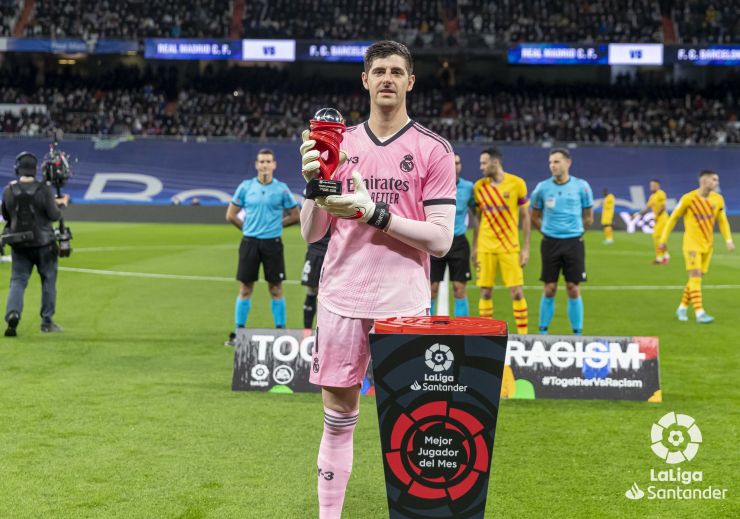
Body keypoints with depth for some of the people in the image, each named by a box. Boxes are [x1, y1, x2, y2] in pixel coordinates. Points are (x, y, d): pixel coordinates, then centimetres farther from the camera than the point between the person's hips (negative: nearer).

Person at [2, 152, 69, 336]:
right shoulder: (44, 190, -13)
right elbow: (54, 216, -11)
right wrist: (62, 204, 7)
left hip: (18, 243, 2)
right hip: (43, 243, -2)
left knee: (18, 280, 8)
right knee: (48, 281, 12)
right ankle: (47, 322, 16)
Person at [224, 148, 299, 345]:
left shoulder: (282, 189, 1)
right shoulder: (245, 187, 3)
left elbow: (294, 216, 8)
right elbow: (231, 215, 10)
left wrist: (275, 225, 4)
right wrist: (248, 227, 7)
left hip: (272, 243, -1)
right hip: (250, 242, 1)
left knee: (275, 289, 2)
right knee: (245, 289, 3)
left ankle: (280, 330, 10)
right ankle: (238, 332, 9)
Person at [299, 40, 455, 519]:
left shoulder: (434, 150, 0)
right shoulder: (340, 144, 9)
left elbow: (440, 240, -7)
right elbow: (312, 233, 9)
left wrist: (373, 212, -17)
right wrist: (314, 182, -9)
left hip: (404, 304, -2)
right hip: (342, 300, 3)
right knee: (338, 419, 6)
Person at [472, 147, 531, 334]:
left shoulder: (517, 183, -4)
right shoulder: (479, 186, 4)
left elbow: (525, 217, 1)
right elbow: (477, 218, 11)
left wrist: (526, 248, -2)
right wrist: (474, 248, 7)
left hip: (510, 246, -2)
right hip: (485, 247, 2)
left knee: (517, 292, -4)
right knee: (485, 291, 2)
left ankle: (523, 334, 3)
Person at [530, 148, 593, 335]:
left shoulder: (581, 186, -1)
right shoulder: (542, 187, 1)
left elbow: (588, 218, 9)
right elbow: (535, 217, 13)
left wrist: (575, 231, 8)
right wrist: (548, 231, 8)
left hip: (574, 243, -1)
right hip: (550, 243, 1)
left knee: (574, 290, -1)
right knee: (549, 290, 2)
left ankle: (577, 333, 8)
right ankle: (543, 332, 12)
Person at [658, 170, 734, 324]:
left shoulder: (718, 199, 1)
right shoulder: (688, 198, -12)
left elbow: (722, 221, 10)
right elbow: (673, 218, -4)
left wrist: (728, 240, -2)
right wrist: (664, 239, -3)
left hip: (707, 244, 5)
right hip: (692, 243, -5)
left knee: (697, 277, 10)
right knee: (695, 275, -14)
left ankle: (682, 308, 24)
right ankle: (699, 313, -18)